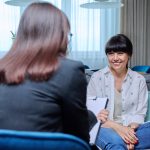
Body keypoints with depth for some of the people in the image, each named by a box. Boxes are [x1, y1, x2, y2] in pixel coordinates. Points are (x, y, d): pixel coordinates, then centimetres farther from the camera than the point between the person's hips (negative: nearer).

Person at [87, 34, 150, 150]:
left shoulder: (139, 80, 7)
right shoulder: (97, 78, 1)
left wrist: (130, 129, -17)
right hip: (104, 128, -4)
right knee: (115, 140, -41)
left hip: (131, 129, 5)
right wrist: (116, 127, -18)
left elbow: (139, 113, 6)